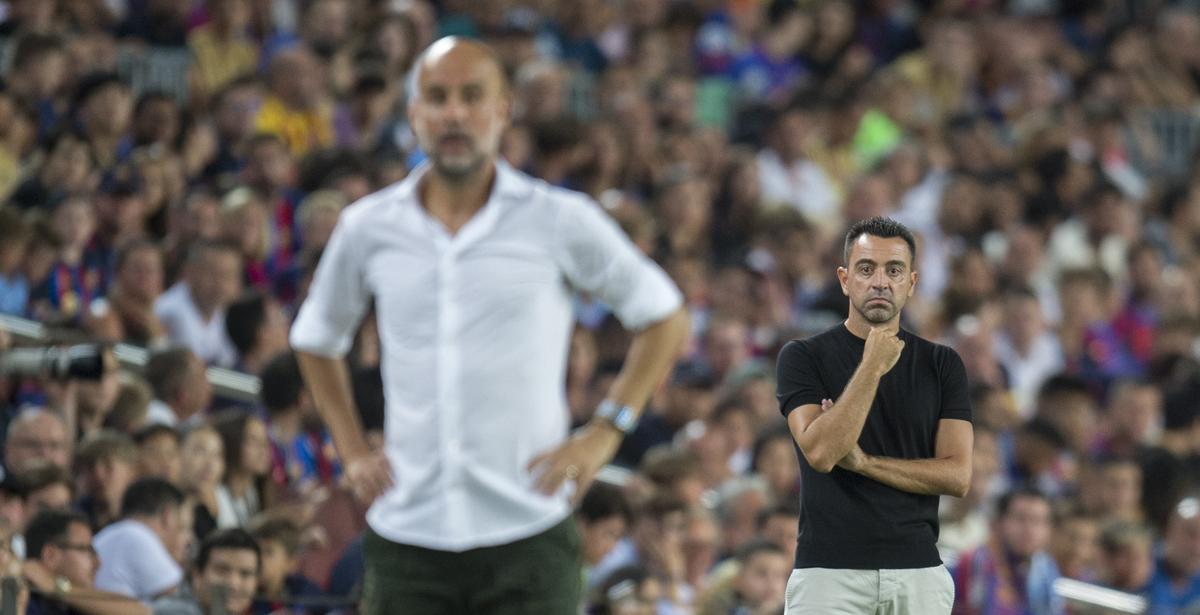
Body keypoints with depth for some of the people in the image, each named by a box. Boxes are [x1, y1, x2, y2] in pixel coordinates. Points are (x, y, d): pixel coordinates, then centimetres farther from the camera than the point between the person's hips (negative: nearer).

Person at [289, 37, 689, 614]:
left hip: (528, 529, -2)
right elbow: (315, 339, 23)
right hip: (406, 538, 2)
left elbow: (664, 317, 10)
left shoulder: (560, 221, -1)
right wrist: (352, 451, 12)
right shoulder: (368, 228, 6)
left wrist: (605, 432, 1)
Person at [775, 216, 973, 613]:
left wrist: (862, 461, -7)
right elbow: (820, 452, -14)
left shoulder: (942, 365, 8)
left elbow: (958, 475, 0)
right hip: (829, 575, -3)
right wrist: (872, 368, -16)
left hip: (918, 576, 3)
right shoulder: (803, 357, 1)